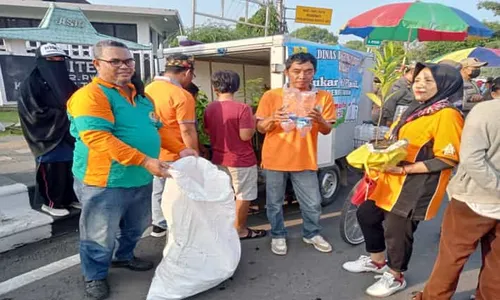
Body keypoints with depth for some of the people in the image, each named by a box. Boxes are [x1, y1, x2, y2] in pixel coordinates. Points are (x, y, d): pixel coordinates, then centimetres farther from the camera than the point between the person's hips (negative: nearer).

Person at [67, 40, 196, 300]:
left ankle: (123, 256, 50)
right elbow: (98, 138, -28)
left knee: (135, 227, 24)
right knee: (101, 235, 9)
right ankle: (95, 276, 34)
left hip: (141, 179, 8)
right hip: (105, 181, -8)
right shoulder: (90, 95, -16)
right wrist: (145, 161, -33)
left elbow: (157, 129, 18)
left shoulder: (139, 96, 11)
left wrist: (180, 149, 4)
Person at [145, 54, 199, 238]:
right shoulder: (182, 96, -20)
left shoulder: (148, 89, 4)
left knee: (157, 190, 20)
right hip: (175, 155, -7)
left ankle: (159, 225, 35)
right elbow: (187, 131, -22)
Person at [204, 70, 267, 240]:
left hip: (218, 159, 6)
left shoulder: (210, 108, 0)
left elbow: (207, 132, 11)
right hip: (241, 160, -6)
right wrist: (254, 123, -4)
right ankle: (240, 230, 19)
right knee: (244, 196, 9)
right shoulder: (242, 108, -18)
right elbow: (245, 136, -21)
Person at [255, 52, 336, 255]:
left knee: (313, 203, 10)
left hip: (305, 160, 1)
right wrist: (273, 118, -23)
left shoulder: (323, 97, 1)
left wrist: (319, 120, -21)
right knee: (275, 202, 10)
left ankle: (312, 234, 36)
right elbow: (260, 128, -1)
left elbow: (327, 130, 2)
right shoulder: (272, 96, -3)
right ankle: (278, 236, 32)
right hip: (275, 159, -1)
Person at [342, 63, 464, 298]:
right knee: (366, 214, 17)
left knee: (396, 231, 3)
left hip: (416, 186, -9)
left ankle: (395, 277, 31)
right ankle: (377, 261, 39)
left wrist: (404, 169, -24)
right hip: (392, 179, 9)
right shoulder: (415, 109, 12)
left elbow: (448, 159, -21)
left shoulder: (447, 114, -17)